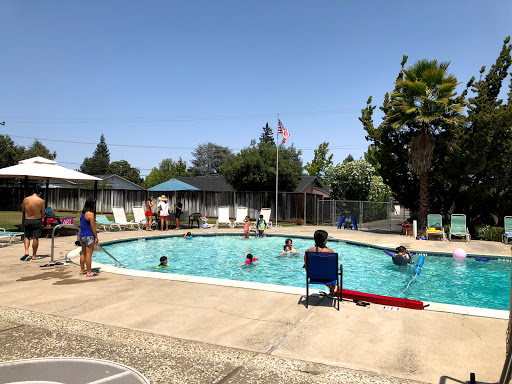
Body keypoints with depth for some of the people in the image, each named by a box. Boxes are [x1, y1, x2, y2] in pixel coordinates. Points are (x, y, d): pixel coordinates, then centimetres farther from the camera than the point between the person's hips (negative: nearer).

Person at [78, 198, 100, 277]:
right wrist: (96, 237, -8)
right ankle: (89, 272, 2)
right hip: (88, 236, -9)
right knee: (89, 254, -3)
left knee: (83, 253, 16)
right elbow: (93, 227, -15)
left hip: (81, 235, 9)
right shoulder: (90, 213, -16)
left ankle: (82, 270, 25)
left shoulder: (83, 213, 10)